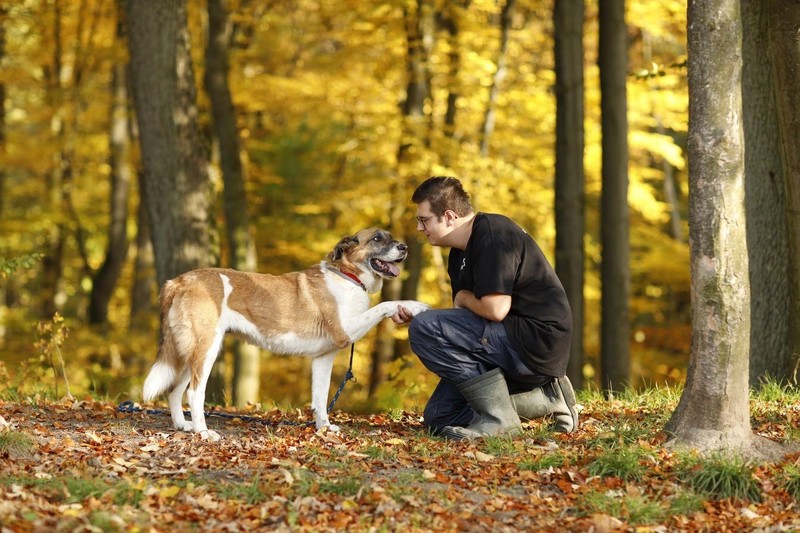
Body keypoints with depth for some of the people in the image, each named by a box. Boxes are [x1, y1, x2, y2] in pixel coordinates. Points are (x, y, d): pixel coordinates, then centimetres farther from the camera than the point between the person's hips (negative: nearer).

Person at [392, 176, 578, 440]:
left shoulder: (493, 235, -16)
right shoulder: (460, 253, 16)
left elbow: (495, 309, -26)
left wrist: (463, 298, -5)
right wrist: (413, 316, 1)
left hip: (537, 341, -11)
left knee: (425, 329, -19)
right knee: (438, 418, 10)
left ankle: (499, 417, -16)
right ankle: (543, 397, 11)